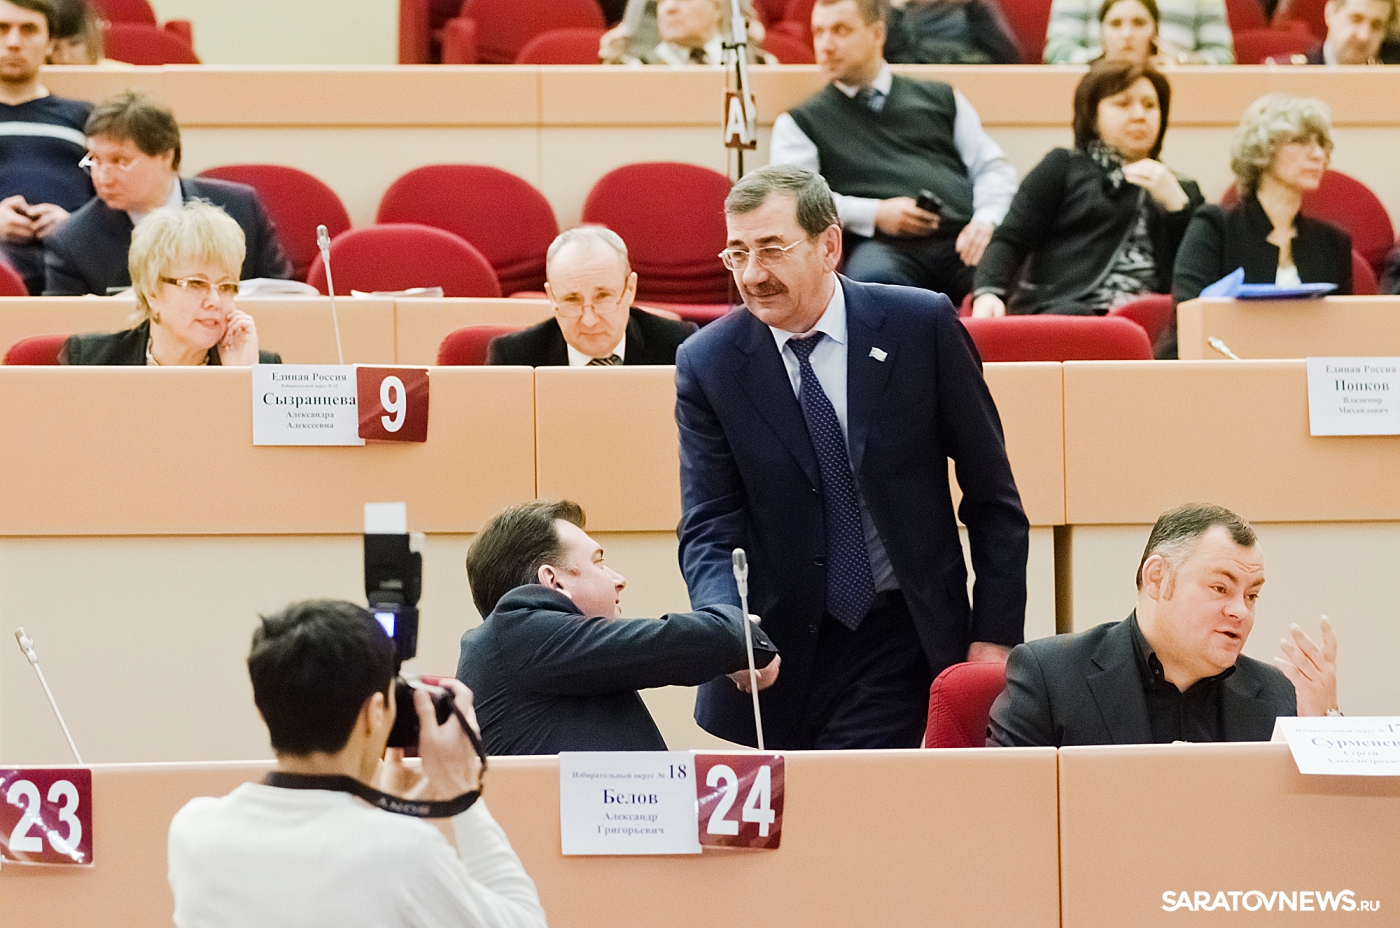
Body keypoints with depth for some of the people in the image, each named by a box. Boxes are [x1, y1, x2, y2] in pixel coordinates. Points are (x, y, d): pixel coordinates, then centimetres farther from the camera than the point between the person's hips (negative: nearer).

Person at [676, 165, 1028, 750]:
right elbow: (709, 530, -6)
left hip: (899, 637, -2)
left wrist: (995, 636, -4)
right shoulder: (707, 364, -3)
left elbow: (992, 499, 0)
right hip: (772, 649, 2)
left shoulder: (922, 327, -6)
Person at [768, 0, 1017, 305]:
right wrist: (874, 214, -9)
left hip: (963, 242, 2)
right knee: (871, 276, -41)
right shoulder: (800, 122, 20)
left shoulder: (940, 98, 27)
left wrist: (986, 221, -1)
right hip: (885, 246, -2)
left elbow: (993, 169, 21)